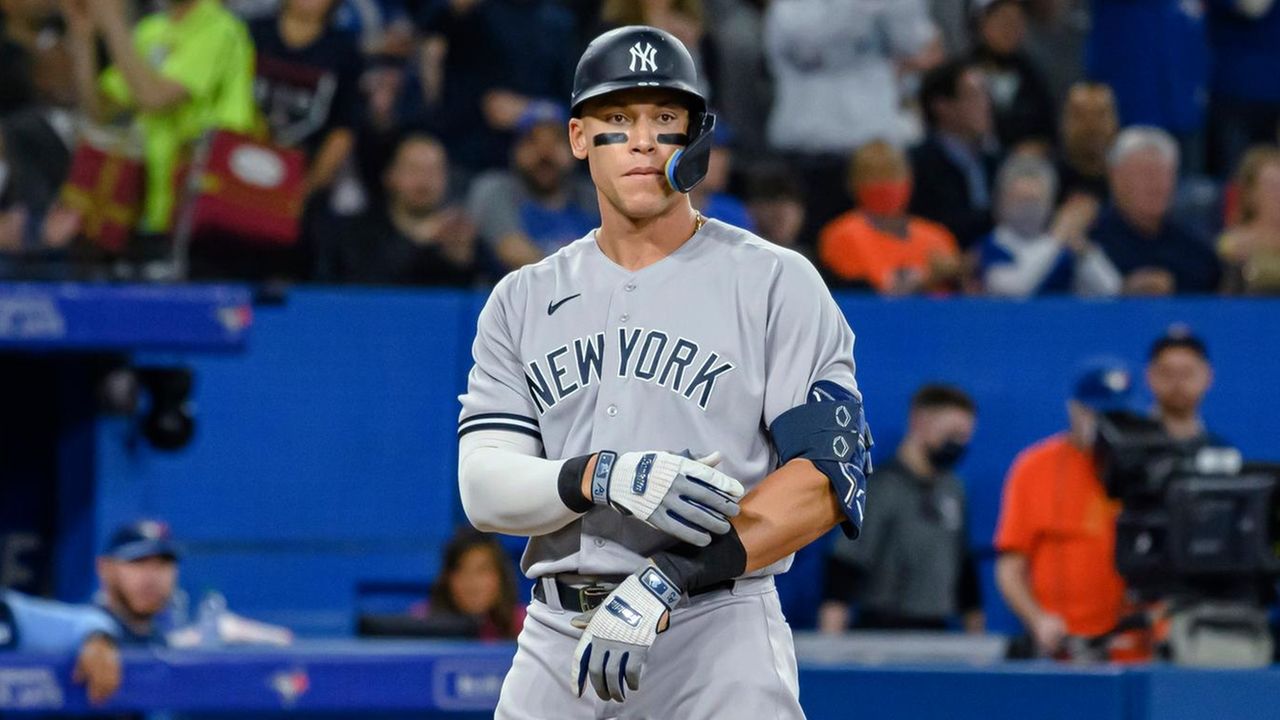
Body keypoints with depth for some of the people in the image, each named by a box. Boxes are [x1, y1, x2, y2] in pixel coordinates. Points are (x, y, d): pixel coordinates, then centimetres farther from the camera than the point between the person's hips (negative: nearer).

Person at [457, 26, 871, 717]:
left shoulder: (777, 283, 1)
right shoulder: (523, 301, 13)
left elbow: (824, 478, -9)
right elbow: (483, 484, 3)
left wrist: (671, 582, -19)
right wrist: (607, 478, -18)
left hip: (718, 638, -4)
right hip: (556, 646, 4)